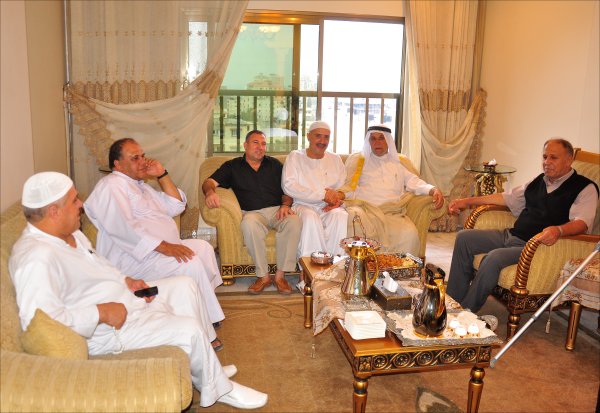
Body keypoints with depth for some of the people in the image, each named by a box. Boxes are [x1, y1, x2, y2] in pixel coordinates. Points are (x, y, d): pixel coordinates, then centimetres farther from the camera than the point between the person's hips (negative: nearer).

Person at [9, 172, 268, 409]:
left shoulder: (69, 233, 4)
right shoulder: (36, 257, -28)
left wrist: (127, 281, 3)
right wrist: (101, 313, -29)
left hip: (124, 299, 11)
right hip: (103, 330, -11)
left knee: (185, 285, 12)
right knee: (190, 328, -16)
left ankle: (205, 366, 20)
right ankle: (217, 389, 13)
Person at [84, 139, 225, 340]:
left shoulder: (140, 185, 22)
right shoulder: (111, 185, -9)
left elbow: (176, 206, 20)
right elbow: (124, 227, -24)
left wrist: (162, 175, 9)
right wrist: (163, 246, -31)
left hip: (161, 247, 10)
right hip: (132, 258, -10)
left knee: (203, 247, 3)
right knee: (191, 264, -25)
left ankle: (206, 311, 4)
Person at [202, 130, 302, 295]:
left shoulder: (274, 164, 21)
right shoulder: (232, 166, 16)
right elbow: (209, 182, 5)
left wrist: (285, 205, -5)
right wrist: (210, 192, -20)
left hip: (276, 210, 2)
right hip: (252, 212, -1)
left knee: (294, 221, -33)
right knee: (249, 223, -39)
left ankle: (280, 275, -25)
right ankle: (263, 276, -26)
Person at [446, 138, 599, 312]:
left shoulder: (585, 188, -4)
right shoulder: (538, 181, 18)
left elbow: (582, 222, -19)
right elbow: (508, 198, 27)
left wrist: (558, 230, -43)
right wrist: (468, 201, 22)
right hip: (511, 235, 8)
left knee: (494, 257, -33)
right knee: (464, 237, -3)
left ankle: (465, 313, -18)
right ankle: (454, 301, -2)